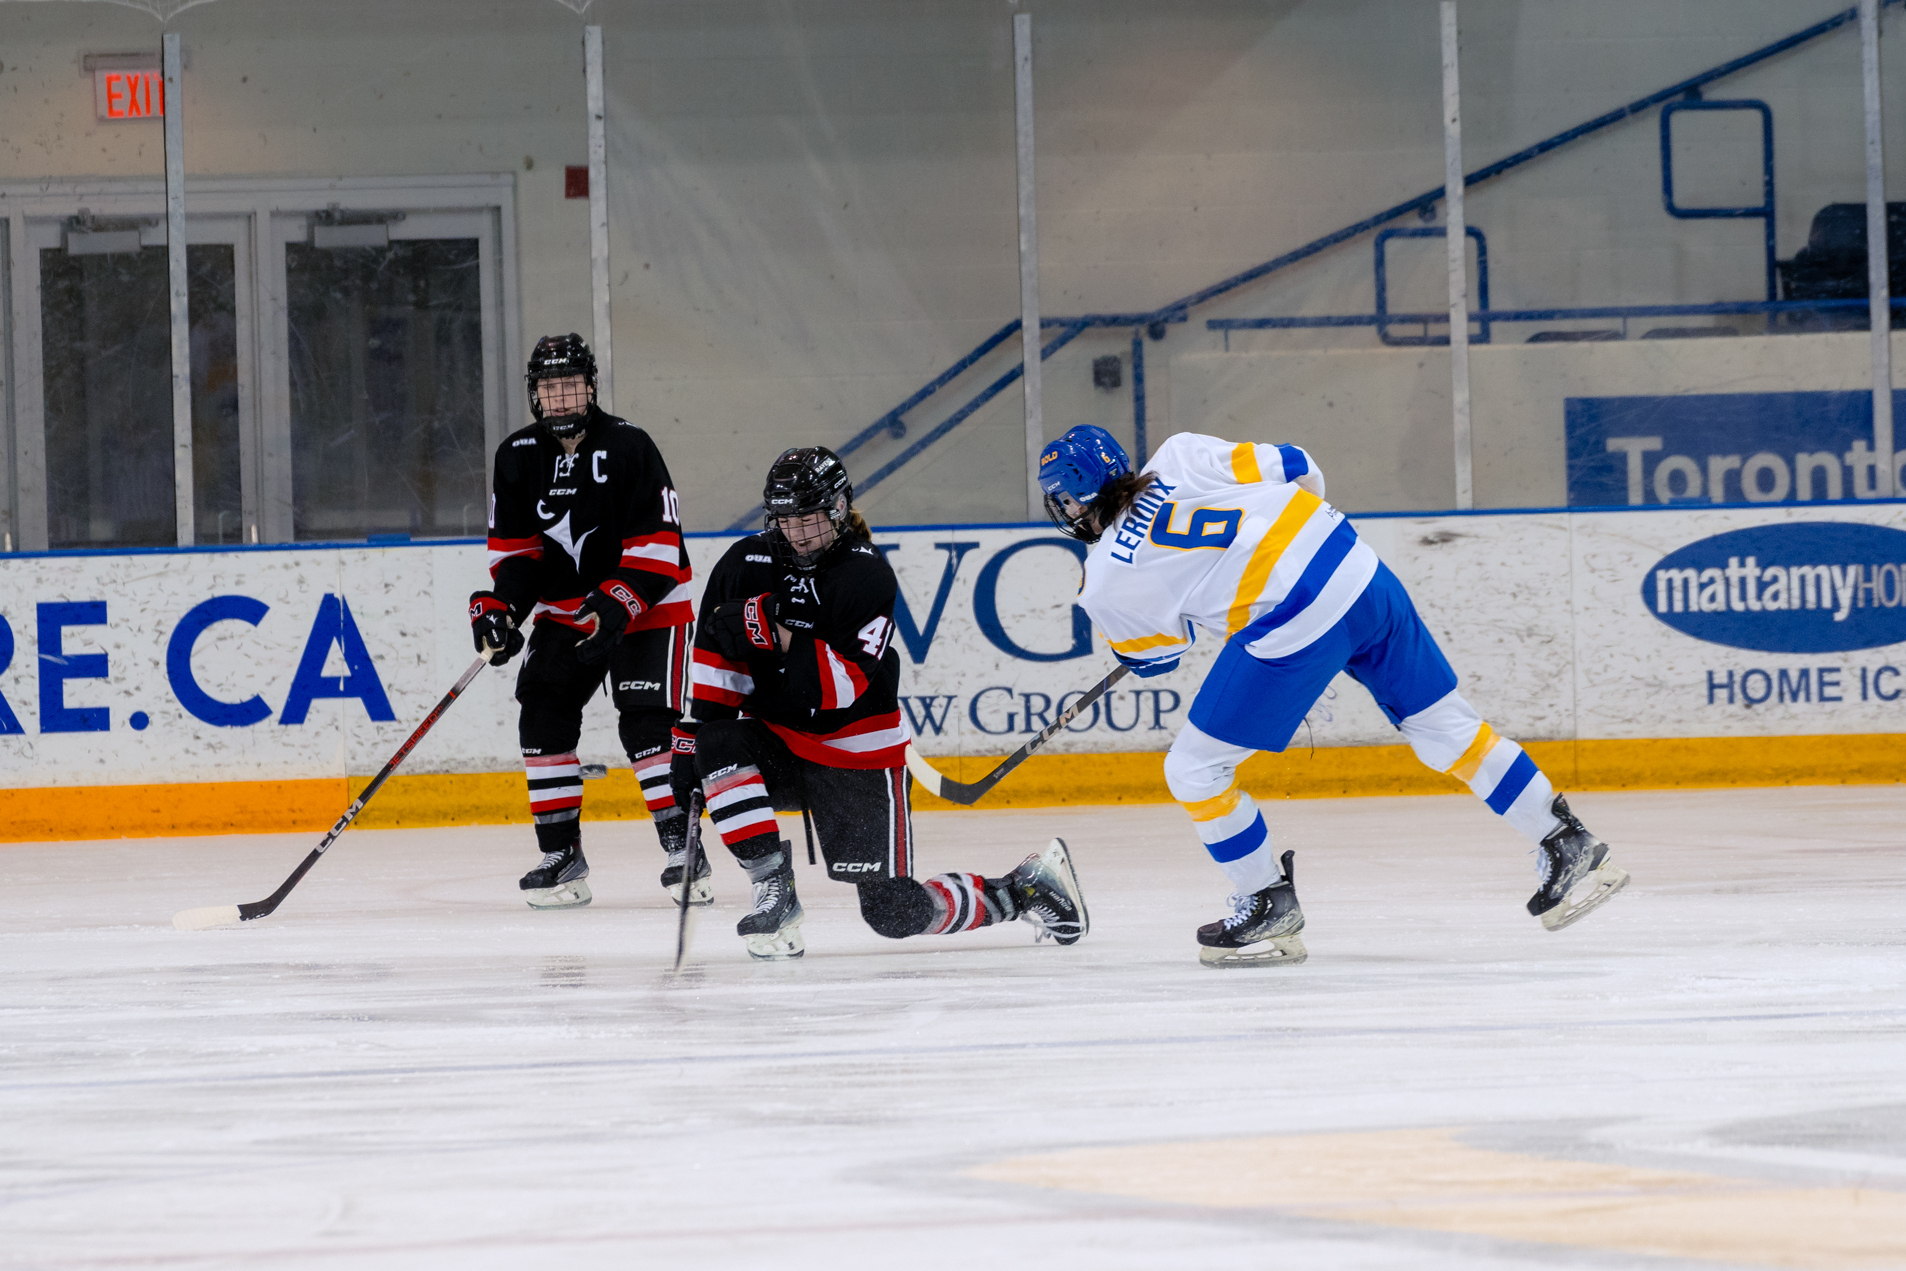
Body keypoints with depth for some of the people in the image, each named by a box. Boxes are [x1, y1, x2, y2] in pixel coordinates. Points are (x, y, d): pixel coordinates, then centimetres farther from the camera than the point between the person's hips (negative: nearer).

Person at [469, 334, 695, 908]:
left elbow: (657, 543, -17)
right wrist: (500, 607, -10)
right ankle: (560, 855, 1)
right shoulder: (518, 457, 0)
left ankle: (683, 849, -13)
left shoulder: (628, 447, -15)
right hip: (564, 611, 5)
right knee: (542, 717, -6)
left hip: (646, 604, -5)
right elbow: (513, 547, 6)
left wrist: (616, 606, -26)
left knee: (648, 725, -16)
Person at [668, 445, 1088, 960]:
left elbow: (845, 686, -25)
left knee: (896, 913, -8)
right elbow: (715, 662, 2)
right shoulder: (746, 564, -3)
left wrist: (779, 633, -35)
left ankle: (1026, 888, 18)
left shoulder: (867, 575, -16)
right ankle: (775, 894, -22)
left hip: (858, 759, -4)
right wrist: (688, 742, -5)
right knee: (719, 742, -30)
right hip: (778, 747, 4)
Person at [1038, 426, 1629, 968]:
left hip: (1292, 632, -6)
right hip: (1365, 576, 6)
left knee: (1194, 768, 9)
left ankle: (1269, 907, 18)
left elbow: (1155, 653, 19)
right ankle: (1569, 847, 21)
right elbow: (1299, 472, 10)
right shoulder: (1178, 456, 7)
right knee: (1443, 723, 19)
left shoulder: (1106, 583, 1)